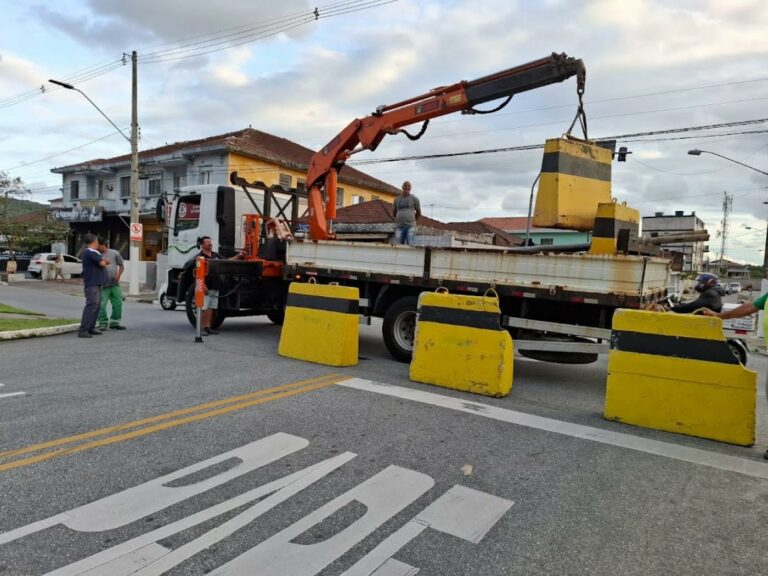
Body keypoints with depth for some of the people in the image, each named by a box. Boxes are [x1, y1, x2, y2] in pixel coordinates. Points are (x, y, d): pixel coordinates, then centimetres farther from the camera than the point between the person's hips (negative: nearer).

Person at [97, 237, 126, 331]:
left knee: (118, 303, 6)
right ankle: (103, 323, 5)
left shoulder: (114, 253, 4)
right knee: (101, 305, -7)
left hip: (115, 284, 2)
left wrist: (118, 275, -5)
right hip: (103, 285, -2)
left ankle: (114, 323, 19)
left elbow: (121, 265, 10)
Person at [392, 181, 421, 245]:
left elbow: (419, 212, 13)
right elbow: (394, 212, 25)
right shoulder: (397, 199, 13)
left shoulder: (414, 199, 5)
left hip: (410, 227, -2)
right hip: (399, 227, 2)